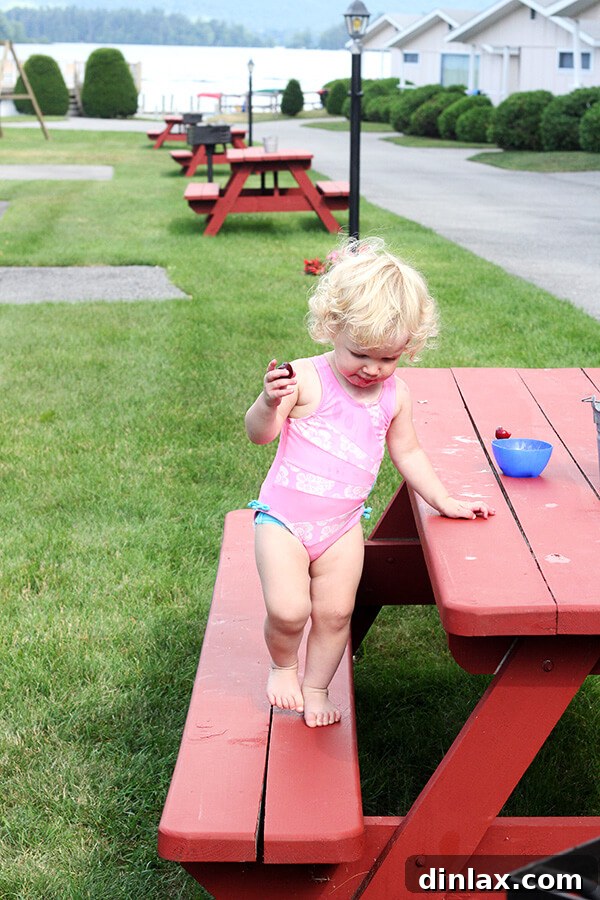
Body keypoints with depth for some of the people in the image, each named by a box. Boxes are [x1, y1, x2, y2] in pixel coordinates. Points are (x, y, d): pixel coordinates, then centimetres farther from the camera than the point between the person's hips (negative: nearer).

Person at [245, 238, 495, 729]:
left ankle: (316, 688, 29)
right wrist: (269, 402, -39)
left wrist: (443, 500, 12)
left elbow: (407, 453, 15)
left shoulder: (395, 394, 1)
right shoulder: (306, 379, -14)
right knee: (288, 610, -13)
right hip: (284, 518, -4)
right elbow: (259, 433, -18)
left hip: (343, 525, 4)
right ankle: (282, 666, 20)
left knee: (335, 612, 5)